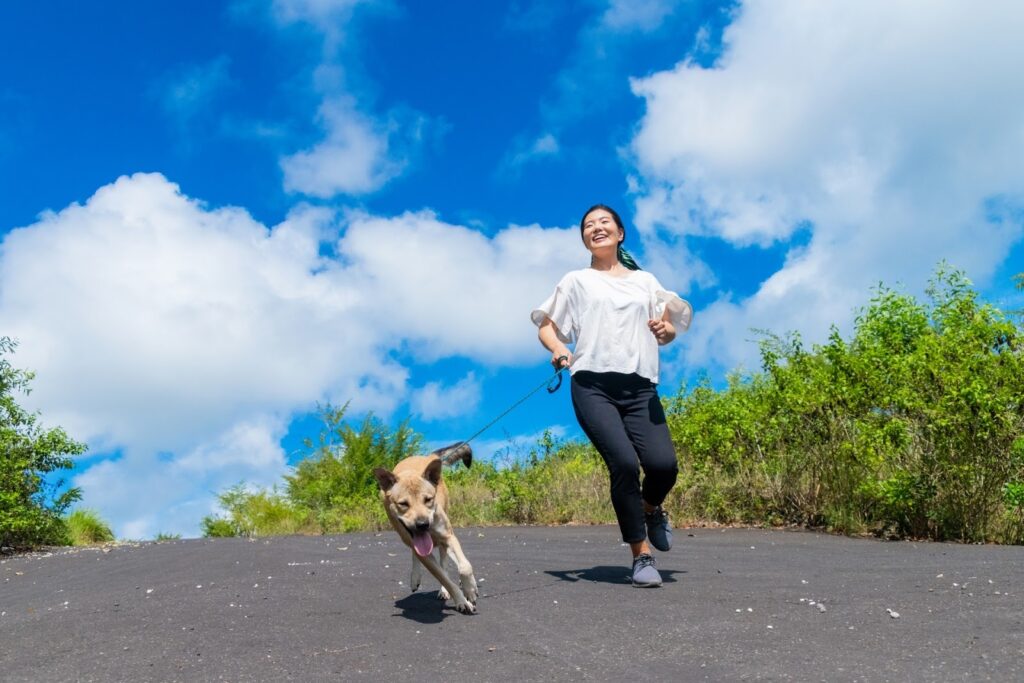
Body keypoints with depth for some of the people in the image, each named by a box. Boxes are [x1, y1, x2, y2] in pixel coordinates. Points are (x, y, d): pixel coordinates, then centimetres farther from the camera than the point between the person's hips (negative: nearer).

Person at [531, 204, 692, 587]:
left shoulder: (645, 281, 24)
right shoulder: (576, 281, 18)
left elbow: (668, 330, 23)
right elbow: (545, 326, 15)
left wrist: (667, 330, -2)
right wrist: (559, 349, -7)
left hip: (639, 386, 2)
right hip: (592, 385, -2)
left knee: (663, 464, -16)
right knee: (623, 463, -20)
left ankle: (651, 508, 20)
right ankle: (642, 556, -7)